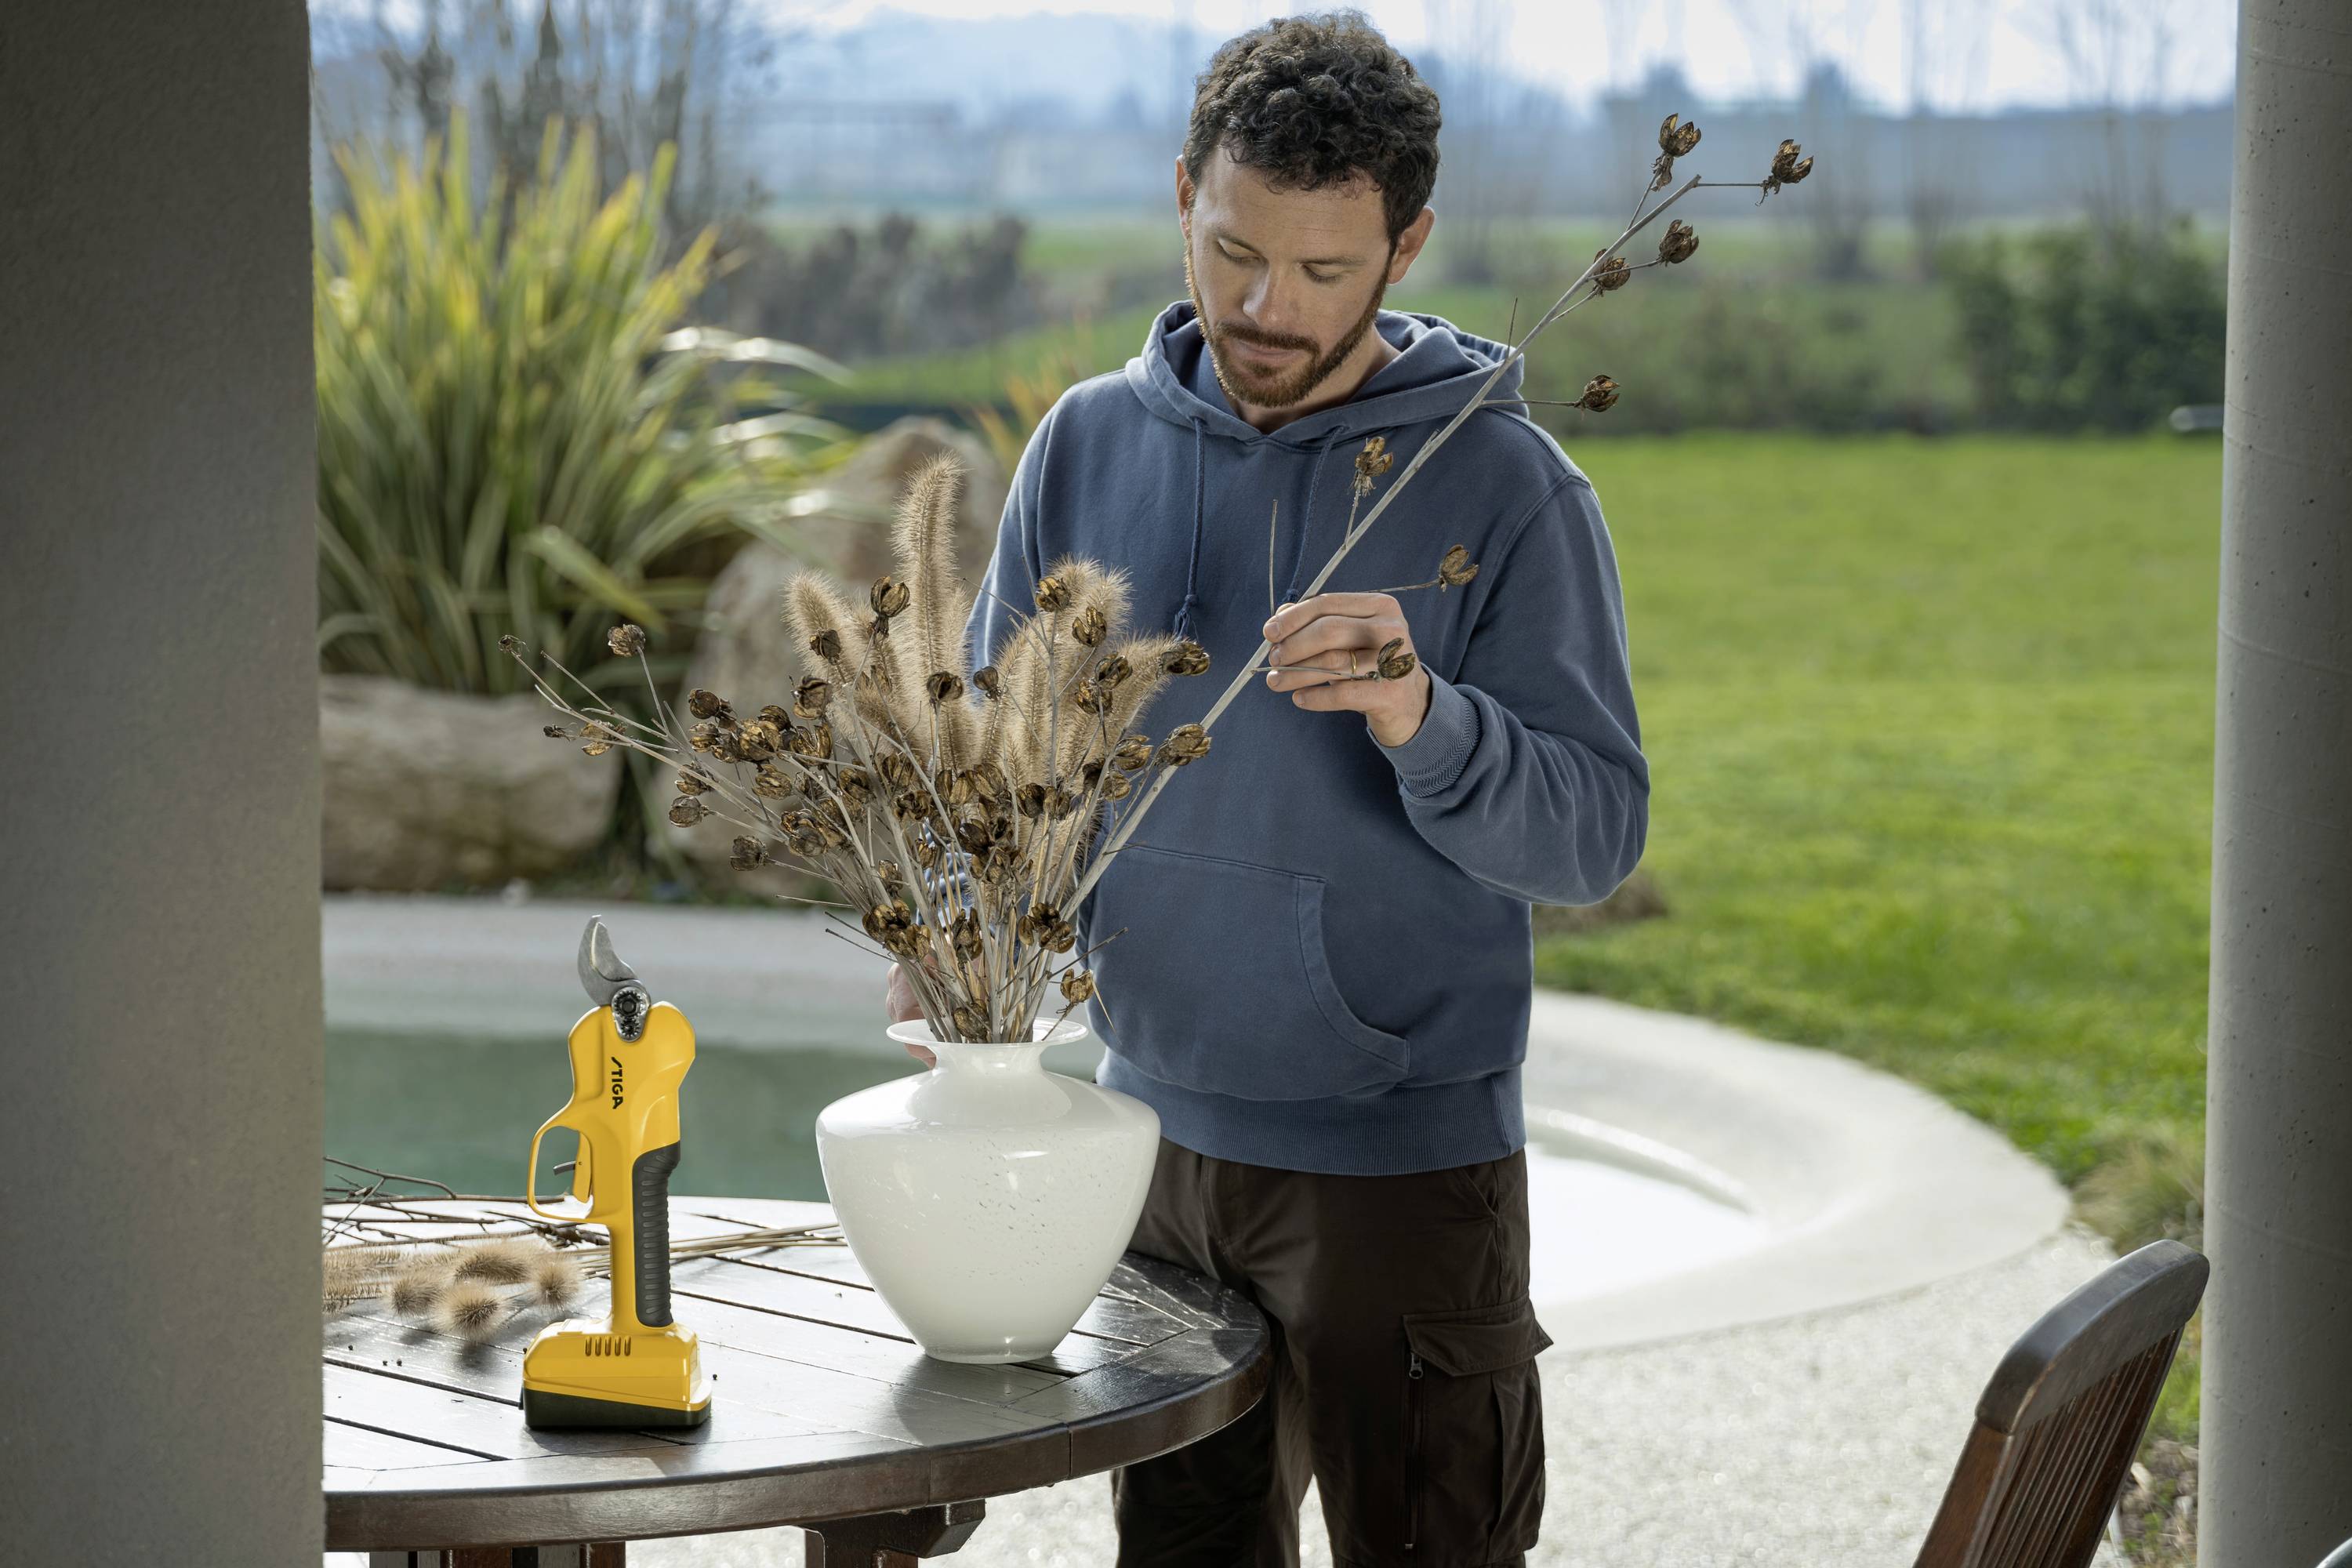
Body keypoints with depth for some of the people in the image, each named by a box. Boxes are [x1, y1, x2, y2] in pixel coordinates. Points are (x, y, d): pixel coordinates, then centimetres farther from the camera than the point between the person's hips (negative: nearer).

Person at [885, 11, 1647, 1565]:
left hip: (1403, 1160, -4)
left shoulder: (1502, 484, -9)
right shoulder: (1092, 443, 3)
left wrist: (1420, 720, -32)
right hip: (1152, 1133, 4)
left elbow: (1594, 833, -14)